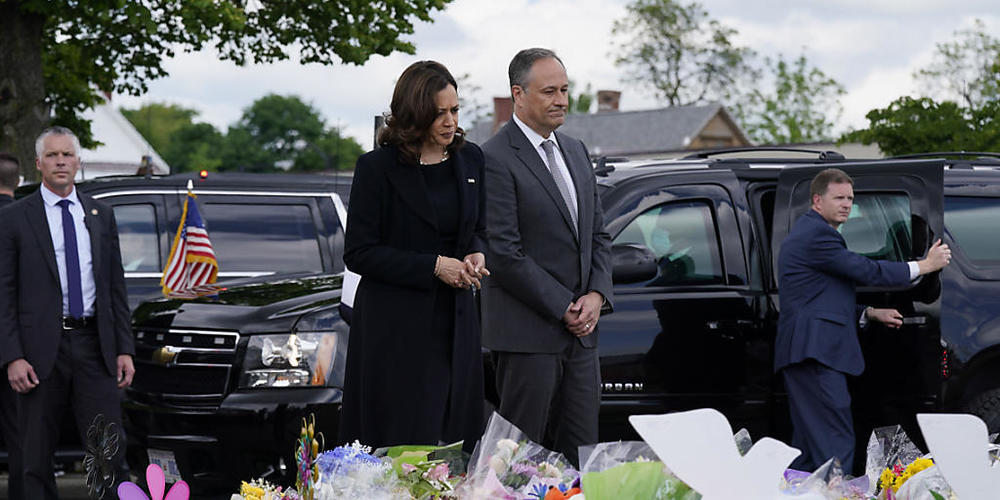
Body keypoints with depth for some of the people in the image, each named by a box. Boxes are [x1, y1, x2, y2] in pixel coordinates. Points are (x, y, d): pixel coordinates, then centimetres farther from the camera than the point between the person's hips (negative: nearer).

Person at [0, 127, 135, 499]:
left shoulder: (101, 215, 12)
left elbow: (116, 287, 14)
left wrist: (124, 349, 5)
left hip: (93, 345, 2)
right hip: (41, 349, -2)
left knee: (110, 451, -2)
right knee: (37, 458, 3)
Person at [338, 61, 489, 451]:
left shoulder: (470, 159, 8)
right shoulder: (377, 167, -7)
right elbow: (358, 253, -9)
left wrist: (476, 256, -2)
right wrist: (433, 266, -15)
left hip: (455, 324, 5)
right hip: (396, 328, -5)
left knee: (457, 441, 4)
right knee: (402, 444, -4)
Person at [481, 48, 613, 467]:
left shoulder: (575, 151, 15)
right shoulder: (495, 159, -11)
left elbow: (598, 234, 17)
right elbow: (504, 253, -16)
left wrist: (596, 295, -1)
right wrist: (564, 308, -14)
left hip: (580, 330, 8)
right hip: (528, 333, -7)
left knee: (581, 456, 7)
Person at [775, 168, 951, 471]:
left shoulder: (806, 231, 25)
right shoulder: (817, 235, -10)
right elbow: (867, 272, -12)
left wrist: (870, 314, 19)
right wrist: (925, 265, -3)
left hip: (805, 353, 11)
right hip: (816, 353, -11)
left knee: (808, 445, 11)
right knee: (836, 444, -15)